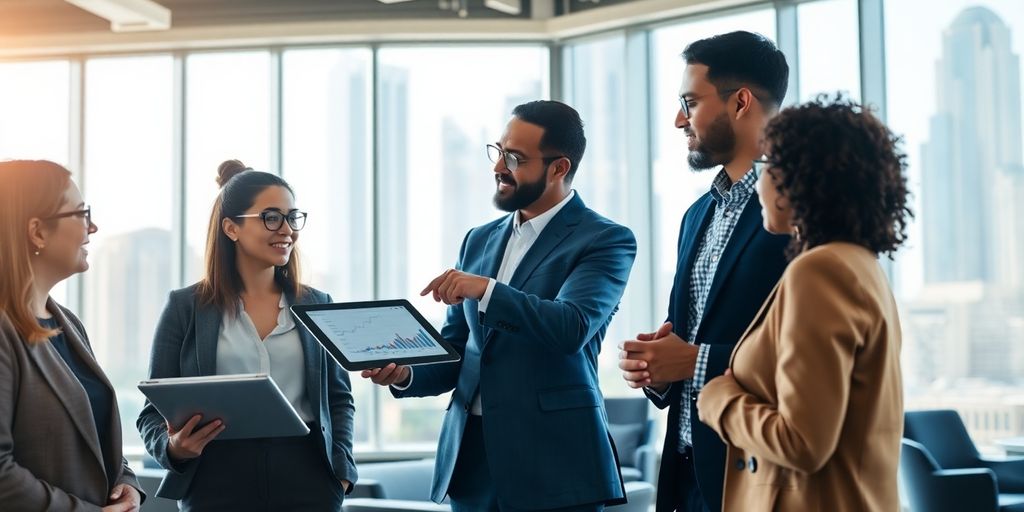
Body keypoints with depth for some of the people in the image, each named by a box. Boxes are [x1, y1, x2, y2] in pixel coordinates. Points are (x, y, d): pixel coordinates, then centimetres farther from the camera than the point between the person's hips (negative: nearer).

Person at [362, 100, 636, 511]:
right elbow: (455, 350, 16)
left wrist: (486, 290, -26)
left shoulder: (606, 241, -4)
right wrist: (404, 374, -3)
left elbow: (573, 327, -20)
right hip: (470, 456, 6)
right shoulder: (480, 241, 14)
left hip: (552, 460, -5)